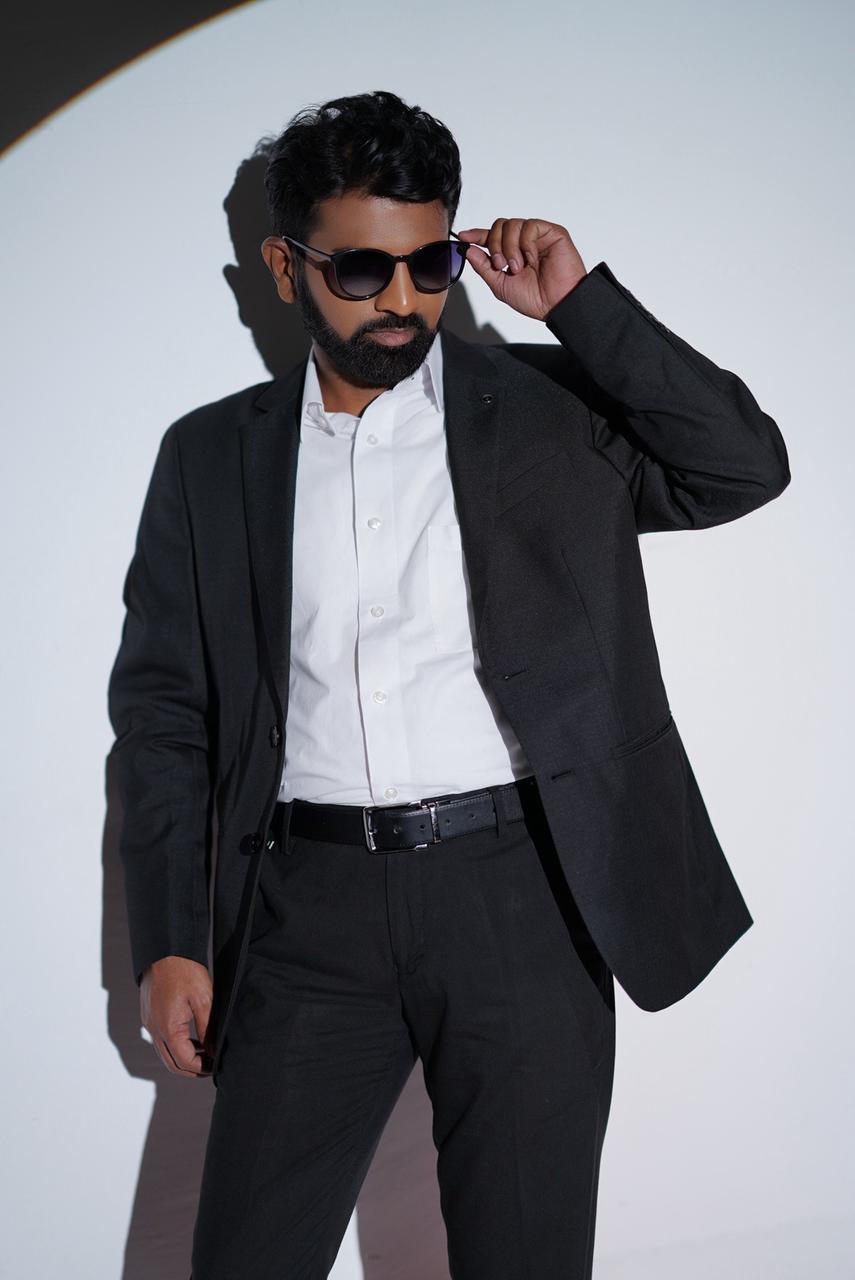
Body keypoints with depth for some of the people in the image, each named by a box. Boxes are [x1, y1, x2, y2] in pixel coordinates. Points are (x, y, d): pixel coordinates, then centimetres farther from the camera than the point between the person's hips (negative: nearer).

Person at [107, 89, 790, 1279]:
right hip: (312, 910, 1)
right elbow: (164, 705, 9)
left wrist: (578, 302, -8)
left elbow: (746, 467, -5)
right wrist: (168, 943, 4)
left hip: (520, 894, -1)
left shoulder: (546, 408, 6)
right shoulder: (212, 456, 9)